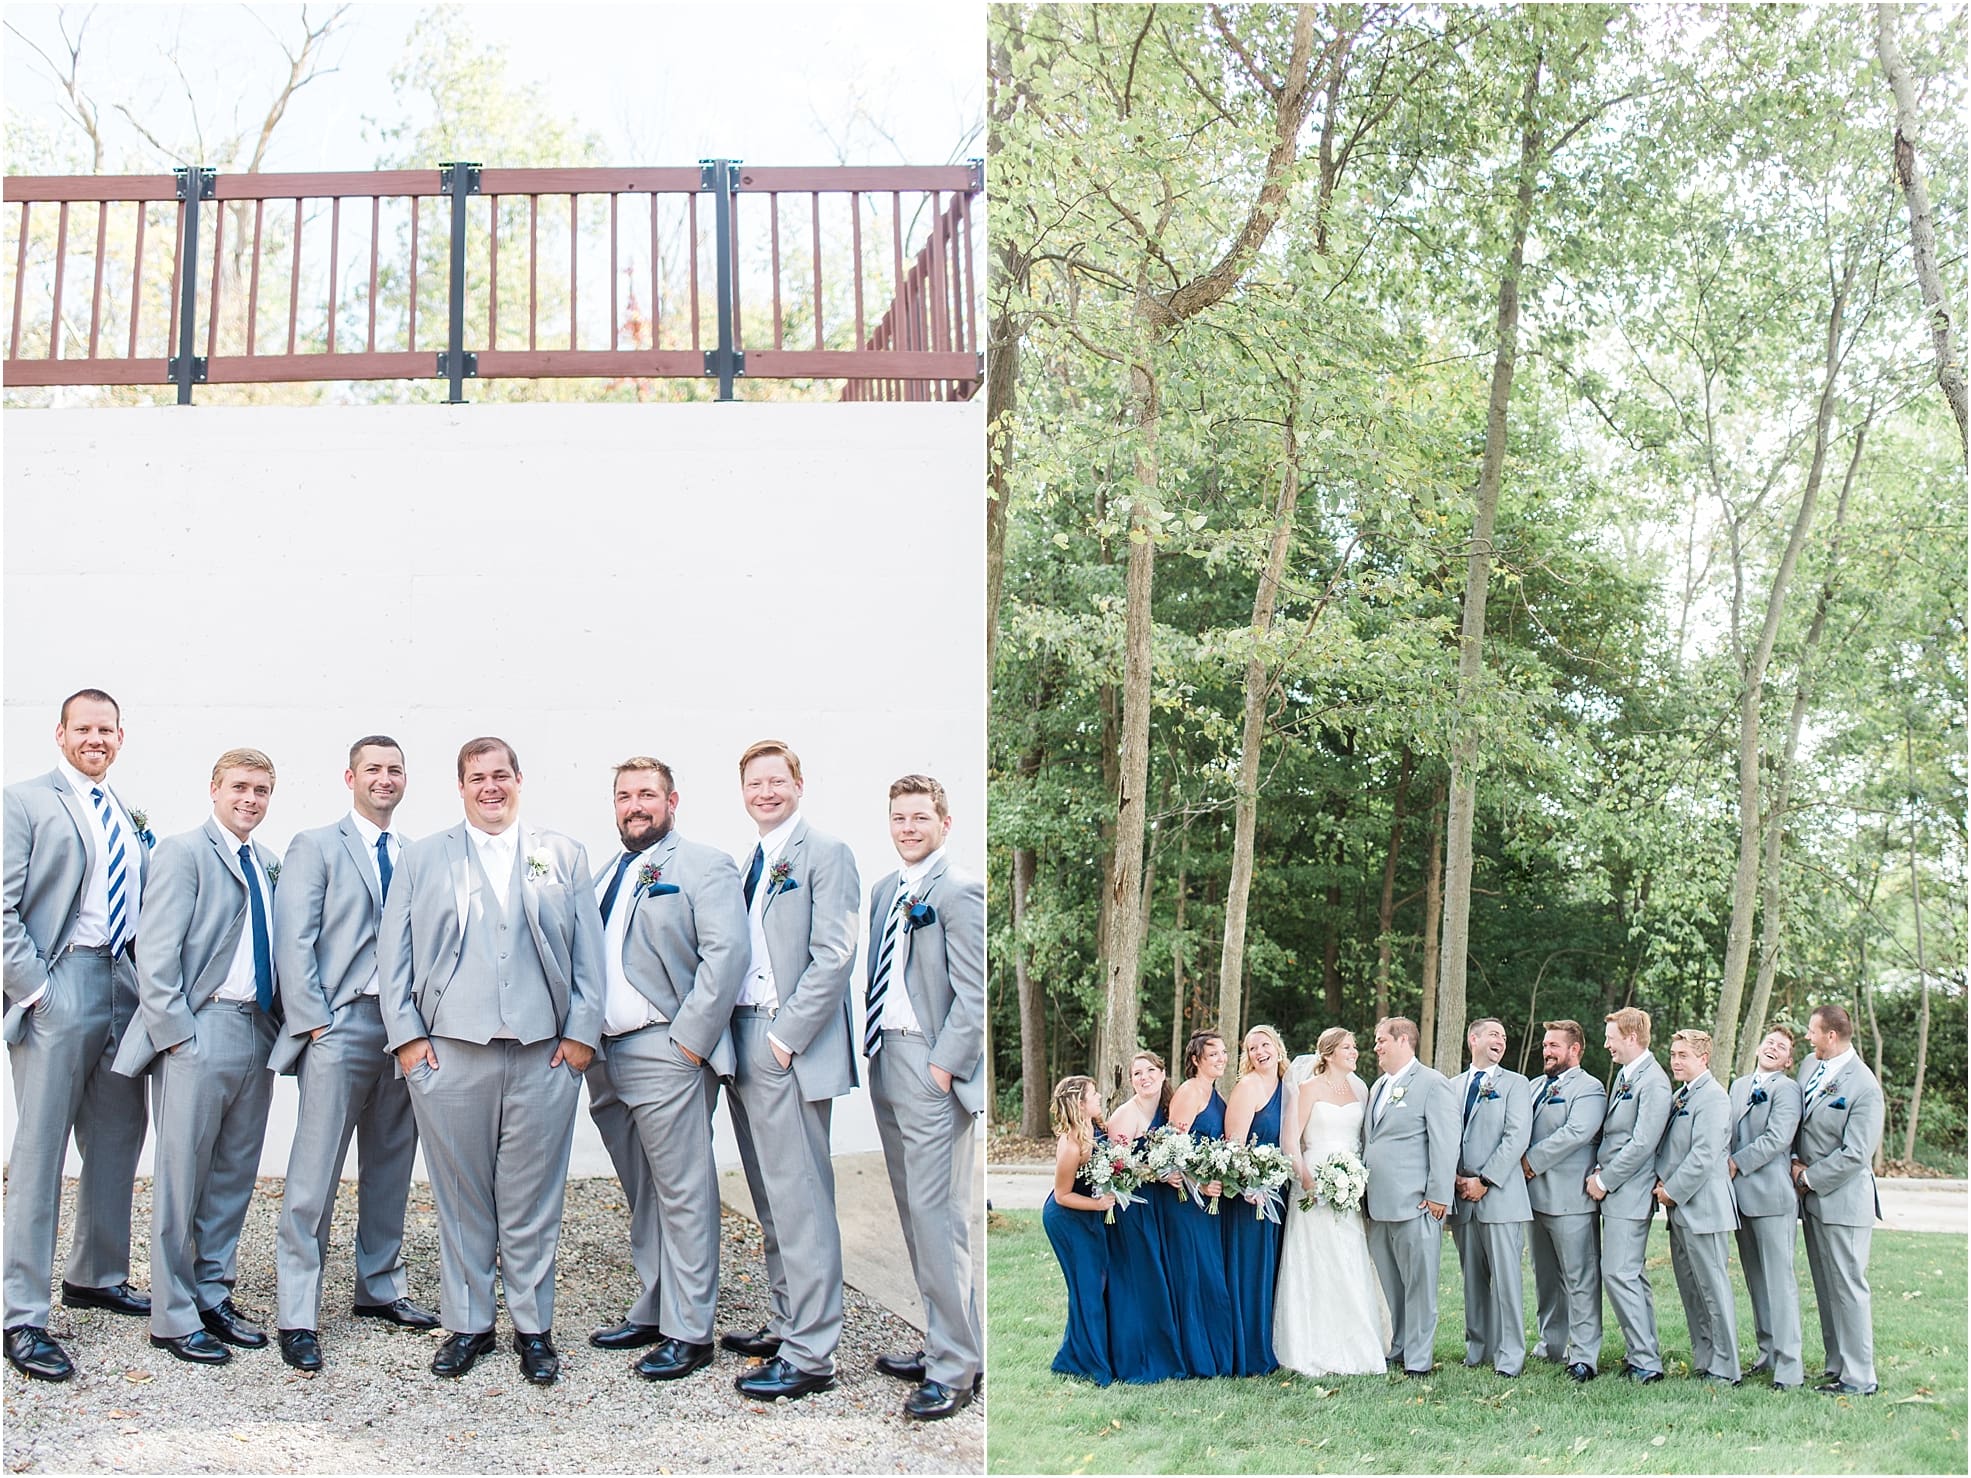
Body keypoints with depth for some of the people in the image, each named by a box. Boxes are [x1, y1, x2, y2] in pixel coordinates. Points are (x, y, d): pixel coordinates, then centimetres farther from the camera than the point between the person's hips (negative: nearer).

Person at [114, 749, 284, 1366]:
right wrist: (177, 1034, -15)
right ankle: (173, 1316, 8)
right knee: (181, 1176, 0)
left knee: (234, 1176, 12)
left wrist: (279, 1027, 7)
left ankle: (213, 1298, 23)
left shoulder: (267, 864, 17)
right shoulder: (184, 852, -4)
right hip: (202, 1031, -7)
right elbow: (155, 954, -10)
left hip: (259, 1032, 7)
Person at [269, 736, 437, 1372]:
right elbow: (294, 942, -4)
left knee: (390, 1169, 12)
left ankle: (380, 1288, 25)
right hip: (340, 1026, -5)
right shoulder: (316, 846, 3)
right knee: (314, 1176, -6)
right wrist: (315, 1022, -11)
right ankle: (297, 1315, -2)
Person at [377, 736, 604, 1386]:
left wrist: (581, 1032, 0)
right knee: (461, 1198, 5)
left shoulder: (564, 856, 12)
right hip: (450, 1052, 0)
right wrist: (406, 1034, -1)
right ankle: (466, 1324, 17)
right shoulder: (423, 858, 11)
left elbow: (589, 953, 8)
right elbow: (393, 949, 8)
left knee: (532, 1202, 4)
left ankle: (533, 1327, 15)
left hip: (543, 1056, 0)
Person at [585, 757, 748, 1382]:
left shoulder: (704, 866, -4)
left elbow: (726, 954, -14)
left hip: (665, 1053, -7)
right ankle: (651, 1313, 21)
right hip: (608, 1054, 8)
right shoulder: (605, 877, 20)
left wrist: (690, 1040, -18)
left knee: (682, 1196, -4)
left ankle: (689, 1332, 0)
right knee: (642, 1197, 13)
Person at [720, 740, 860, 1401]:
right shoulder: (750, 863, 18)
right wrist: (734, 1039, 7)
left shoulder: (824, 852, -6)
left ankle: (811, 1353, -5)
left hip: (791, 1047, -8)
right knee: (770, 1198, 14)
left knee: (800, 1198, -8)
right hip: (744, 1042, 8)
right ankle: (785, 1322, 23)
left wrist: (785, 1038, -16)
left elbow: (833, 956, -14)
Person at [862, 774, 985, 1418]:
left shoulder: (958, 891, -10)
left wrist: (943, 1066, -16)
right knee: (914, 1212, 13)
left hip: (931, 1068, -9)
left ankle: (953, 1370, -2)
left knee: (936, 1215, -8)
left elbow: (975, 992, -14)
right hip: (886, 1066, 9)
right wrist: (873, 1050, 13)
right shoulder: (885, 890, 15)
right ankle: (946, 1344, 23)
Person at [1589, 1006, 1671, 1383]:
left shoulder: (1653, 1082, -15)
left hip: (1630, 1195, -10)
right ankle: (1644, 1354, 18)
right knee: (1631, 1274, 12)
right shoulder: (1624, 1075, 16)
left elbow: (1641, 1144, -19)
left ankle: (1645, 1362, -7)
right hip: (1615, 1192, 10)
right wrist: (1600, 1171, 7)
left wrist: (1604, 1181, -13)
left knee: (1619, 1273, -11)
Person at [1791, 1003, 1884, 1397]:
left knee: (1848, 1288, -4)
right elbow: (1795, 1123, 19)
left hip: (1843, 1200, -8)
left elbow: (1854, 1155, -18)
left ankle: (1859, 1377, 2)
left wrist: (1807, 1177, -12)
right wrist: (1796, 1161, 3)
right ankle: (1837, 1367, 20)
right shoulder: (1809, 1066, 8)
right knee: (1825, 1288, 12)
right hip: (1812, 1197, 8)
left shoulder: (1864, 1087, -16)